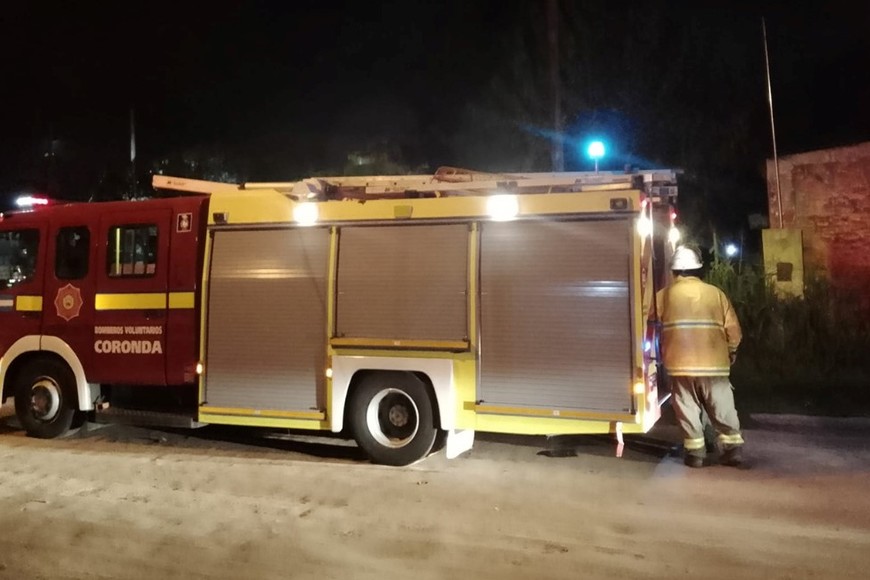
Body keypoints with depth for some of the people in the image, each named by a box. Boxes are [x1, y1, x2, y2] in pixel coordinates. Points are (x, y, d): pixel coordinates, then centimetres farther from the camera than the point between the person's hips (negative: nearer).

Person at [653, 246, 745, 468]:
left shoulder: (663, 295, 3)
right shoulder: (715, 293, 5)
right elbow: (733, 329, 5)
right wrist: (730, 351, 21)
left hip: (680, 364, -1)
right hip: (713, 362, 1)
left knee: (688, 409, 8)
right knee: (722, 408, 12)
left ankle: (695, 452, 11)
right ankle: (733, 448, 14)